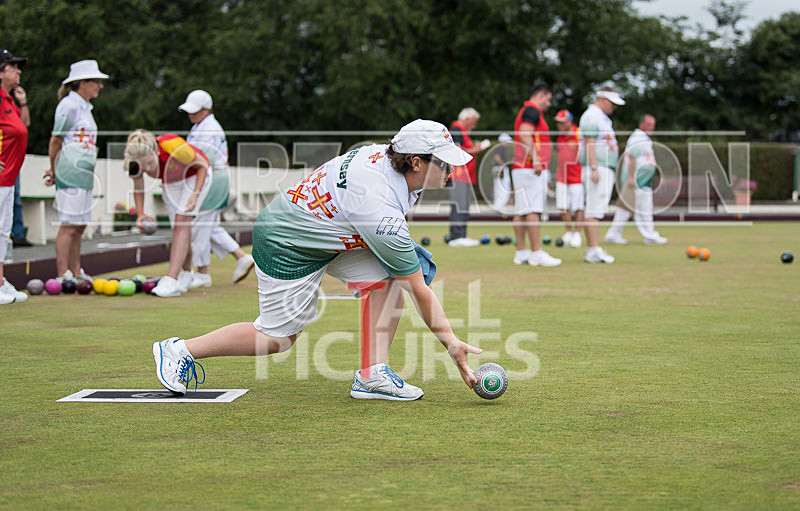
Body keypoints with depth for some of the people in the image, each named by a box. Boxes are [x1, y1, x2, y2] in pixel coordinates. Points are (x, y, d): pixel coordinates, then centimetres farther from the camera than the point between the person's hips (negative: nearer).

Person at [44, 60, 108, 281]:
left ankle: (76, 274, 15)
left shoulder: (84, 106, 19)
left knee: (79, 227, 10)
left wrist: (55, 171, 12)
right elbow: (56, 141, -8)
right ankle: (62, 276, -8)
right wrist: (55, 171, 0)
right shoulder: (69, 105, -10)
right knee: (69, 226, -9)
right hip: (71, 174, -9)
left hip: (84, 175, 9)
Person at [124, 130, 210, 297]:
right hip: (170, 182, 5)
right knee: (180, 228, 6)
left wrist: (195, 194, -28)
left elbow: (202, 165, -21)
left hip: (195, 176, -5)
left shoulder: (176, 148, -41)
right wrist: (140, 214, -17)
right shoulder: (135, 162, -27)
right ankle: (185, 274, 28)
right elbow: (138, 188, -5)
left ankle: (171, 280, -28)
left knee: (181, 222, -20)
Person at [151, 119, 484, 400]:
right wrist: (451, 342, -19)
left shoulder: (383, 153, -11)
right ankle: (180, 350, 16)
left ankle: (372, 375, -3)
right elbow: (419, 292, -26)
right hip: (286, 248, -9)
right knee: (278, 338, 1)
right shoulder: (382, 212, -33)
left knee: (389, 275, -7)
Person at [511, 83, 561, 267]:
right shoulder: (533, 110, -5)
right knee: (533, 210, -14)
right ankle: (537, 253, -18)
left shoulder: (526, 110, 25)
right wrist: (535, 158, -24)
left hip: (521, 169, 10)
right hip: (530, 169, -10)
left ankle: (521, 252, 6)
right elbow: (525, 135, -20)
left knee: (521, 211, 6)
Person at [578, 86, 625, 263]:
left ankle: (591, 250, 8)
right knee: (594, 209, -13)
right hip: (597, 169, -10)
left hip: (606, 169, 10)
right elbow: (589, 143, -16)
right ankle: (594, 250, -16)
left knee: (596, 210, 8)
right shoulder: (591, 115, -8)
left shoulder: (602, 117, 23)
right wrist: (594, 168, -23)